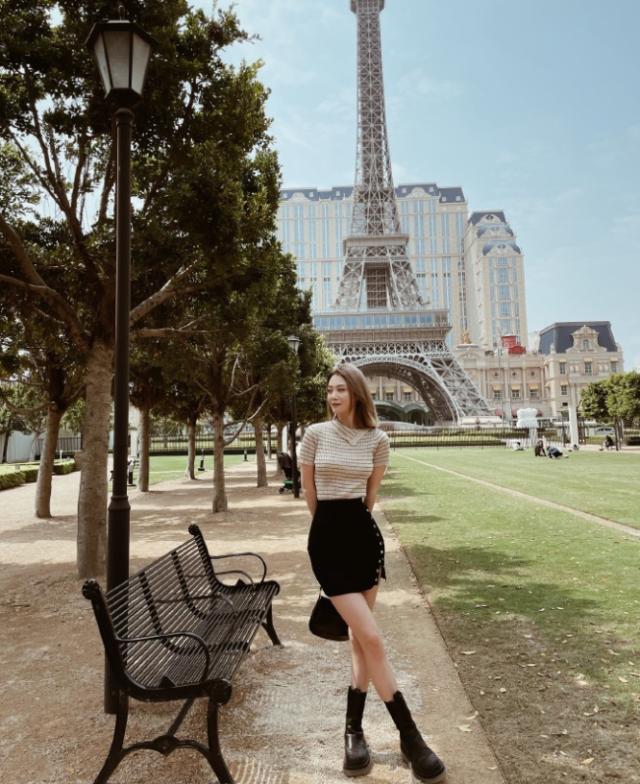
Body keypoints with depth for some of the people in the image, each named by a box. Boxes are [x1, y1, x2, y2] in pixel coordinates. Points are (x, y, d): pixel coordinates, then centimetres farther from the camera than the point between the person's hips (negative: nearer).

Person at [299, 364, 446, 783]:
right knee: (371, 637, -5)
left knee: (360, 636, 10)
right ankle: (410, 737, 9)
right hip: (327, 537, -3)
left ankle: (354, 729, 29)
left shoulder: (378, 439, 0)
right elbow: (310, 492, 6)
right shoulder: (316, 434, -4)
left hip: (364, 534, 3)